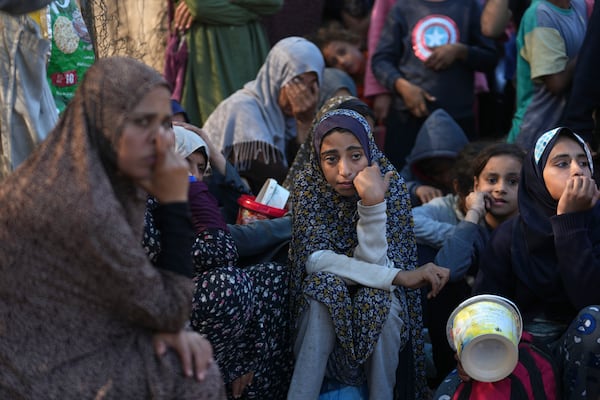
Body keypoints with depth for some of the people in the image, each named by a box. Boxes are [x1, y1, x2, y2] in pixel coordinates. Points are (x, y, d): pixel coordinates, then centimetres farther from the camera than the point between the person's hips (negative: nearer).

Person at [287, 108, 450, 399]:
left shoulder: (390, 186, -17)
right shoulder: (309, 186, -15)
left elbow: (373, 263, -23)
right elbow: (315, 259, -22)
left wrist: (373, 203, -39)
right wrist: (399, 276, -30)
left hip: (378, 298, 0)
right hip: (326, 293, 0)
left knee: (382, 299, -33)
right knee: (324, 286, -32)